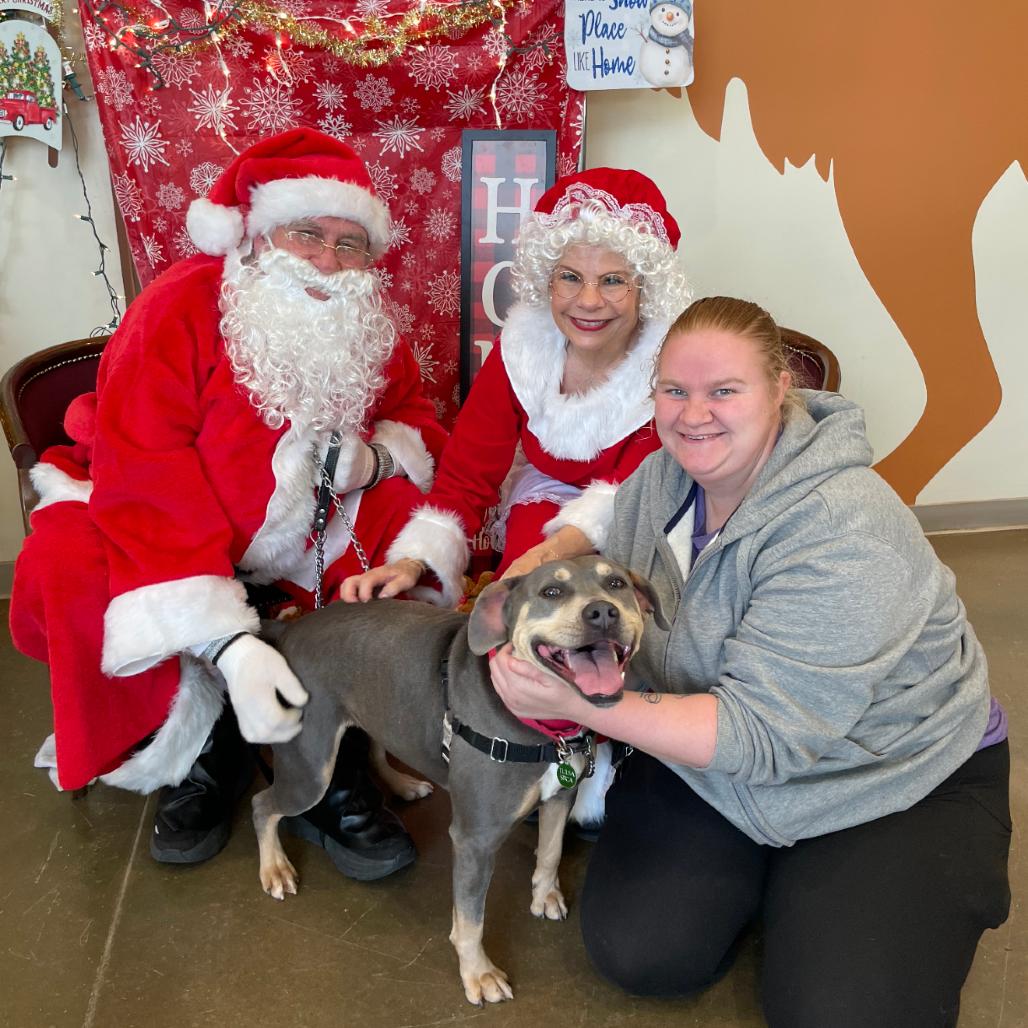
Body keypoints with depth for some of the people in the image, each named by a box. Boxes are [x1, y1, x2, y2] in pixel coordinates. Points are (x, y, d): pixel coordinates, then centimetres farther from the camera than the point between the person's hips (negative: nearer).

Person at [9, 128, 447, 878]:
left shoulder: (366, 327, -6)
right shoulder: (179, 311, -23)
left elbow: (415, 418, 7)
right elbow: (147, 491, -32)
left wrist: (376, 457, -21)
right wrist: (229, 644, -42)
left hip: (302, 529, 4)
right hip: (156, 528, -3)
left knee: (414, 526, -19)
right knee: (68, 566, -32)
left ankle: (334, 771, -10)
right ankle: (195, 755, -6)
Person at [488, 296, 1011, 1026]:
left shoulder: (844, 536, -31)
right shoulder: (666, 474, -8)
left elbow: (762, 732, -33)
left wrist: (577, 705, -38)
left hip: (894, 781, -4)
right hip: (714, 763, 5)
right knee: (633, 951, -5)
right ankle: (766, 871, 22)